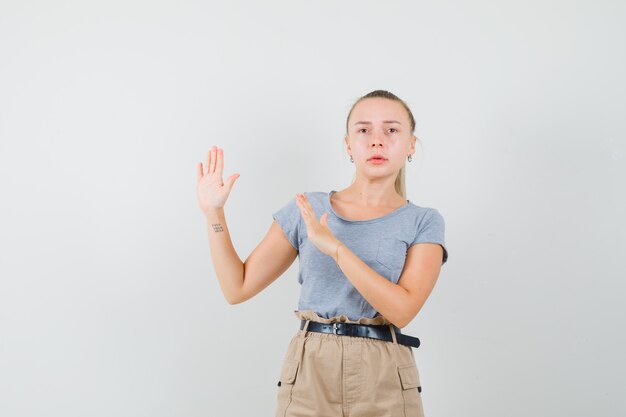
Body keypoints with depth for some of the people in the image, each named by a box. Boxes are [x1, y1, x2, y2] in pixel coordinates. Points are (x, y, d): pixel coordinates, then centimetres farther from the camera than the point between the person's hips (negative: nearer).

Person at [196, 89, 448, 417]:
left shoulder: (423, 222, 0)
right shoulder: (306, 209, 3)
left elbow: (402, 309, -14)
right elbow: (237, 288, 4)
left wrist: (334, 246, -21)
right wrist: (214, 213, -5)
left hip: (384, 380, -1)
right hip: (309, 375, 1)